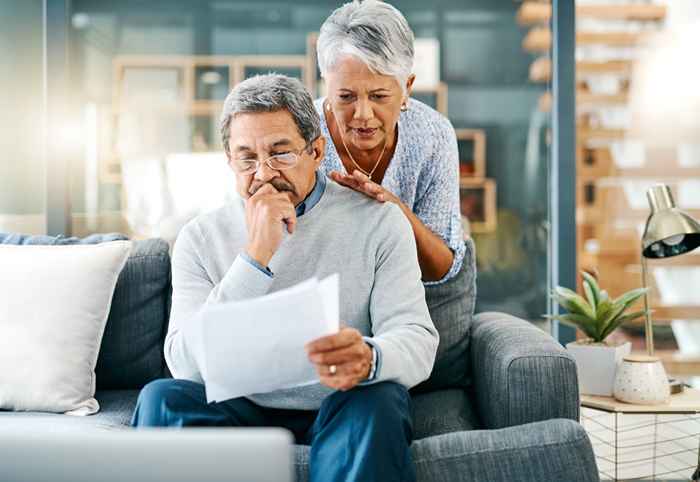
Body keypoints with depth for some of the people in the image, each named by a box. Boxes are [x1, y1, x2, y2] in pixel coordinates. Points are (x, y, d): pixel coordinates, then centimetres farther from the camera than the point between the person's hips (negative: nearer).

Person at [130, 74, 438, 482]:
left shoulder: (378, 222, -2)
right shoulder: (201, 238, 1)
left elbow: (417, 339, -10)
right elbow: (187, 366, -12)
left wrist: (368, 358, -36)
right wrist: (255, 256, -22)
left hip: (343, 407, -1)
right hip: (242, 410, 2)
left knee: (376, 402, -34)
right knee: (162, 397, -26)